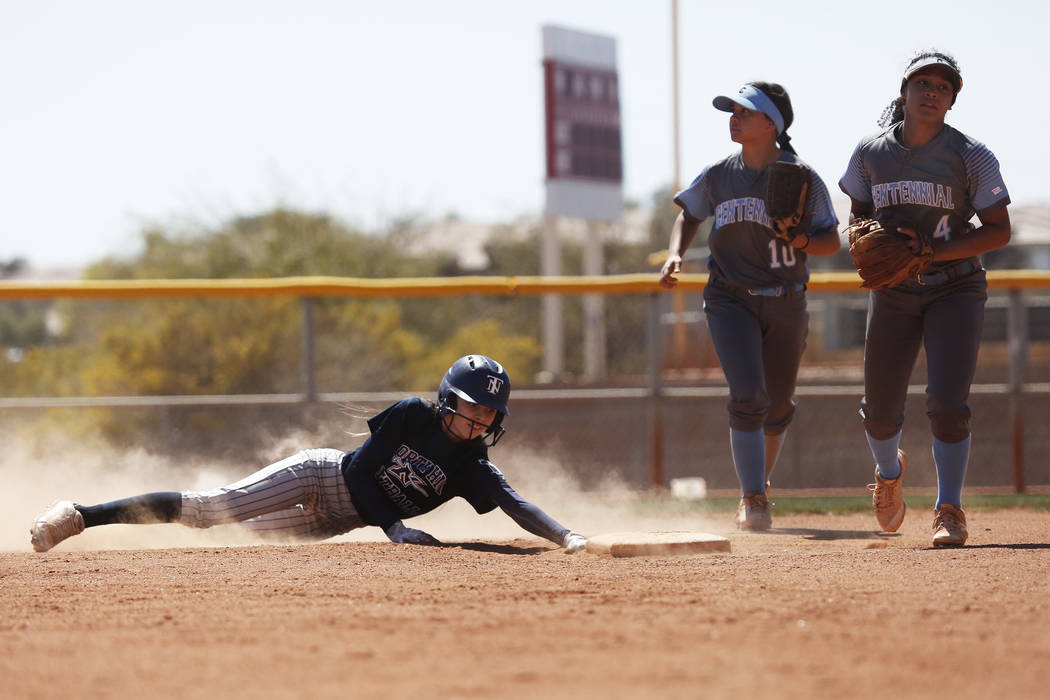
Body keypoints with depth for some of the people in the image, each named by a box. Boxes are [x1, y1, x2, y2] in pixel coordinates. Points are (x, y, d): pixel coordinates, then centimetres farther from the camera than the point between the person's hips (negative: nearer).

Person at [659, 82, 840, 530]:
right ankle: (753, 500, -15)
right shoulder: (717, 176, 0)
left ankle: (758, 487, 35)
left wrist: (802, 242, -23)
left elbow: (831, 241, -2)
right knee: (748, 397, -18)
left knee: (777, 409, 10)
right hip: (730, 302, 0)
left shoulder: (803, 179, -6)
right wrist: (675, 253, -2)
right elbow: (689, 215, 16)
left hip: (786, 307, 0)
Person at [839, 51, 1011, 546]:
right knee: (880, 410, 6)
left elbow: (999, 231, -11)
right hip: (894, 293, 3)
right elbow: (858, 215, 11)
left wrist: (931, 253, -21)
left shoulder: (970, 156, -10)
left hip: (956, 289, -3)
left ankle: (949, 510, -2)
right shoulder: (871, 152, -1)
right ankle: (889, 471, 41)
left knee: (948, 404, -17)